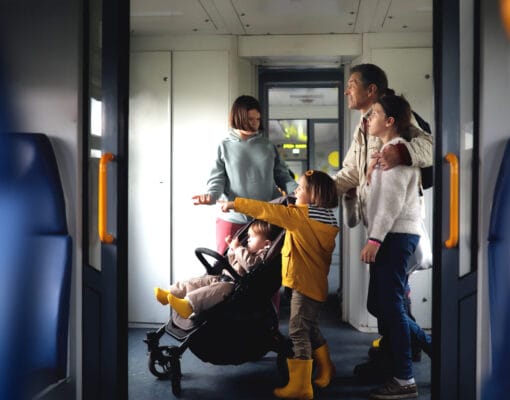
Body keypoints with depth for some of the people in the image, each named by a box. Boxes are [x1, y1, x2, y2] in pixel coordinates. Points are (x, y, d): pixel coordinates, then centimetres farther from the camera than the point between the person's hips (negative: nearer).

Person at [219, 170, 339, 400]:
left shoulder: (300, 215, -15)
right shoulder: (327, 219, 11)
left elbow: (268, 211, -14)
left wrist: (234, 204, -9)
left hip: (304, 284, -9)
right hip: (317, 284, 9)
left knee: (298, 333, -7)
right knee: (311, 330, 21)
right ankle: (324, 374, 32)